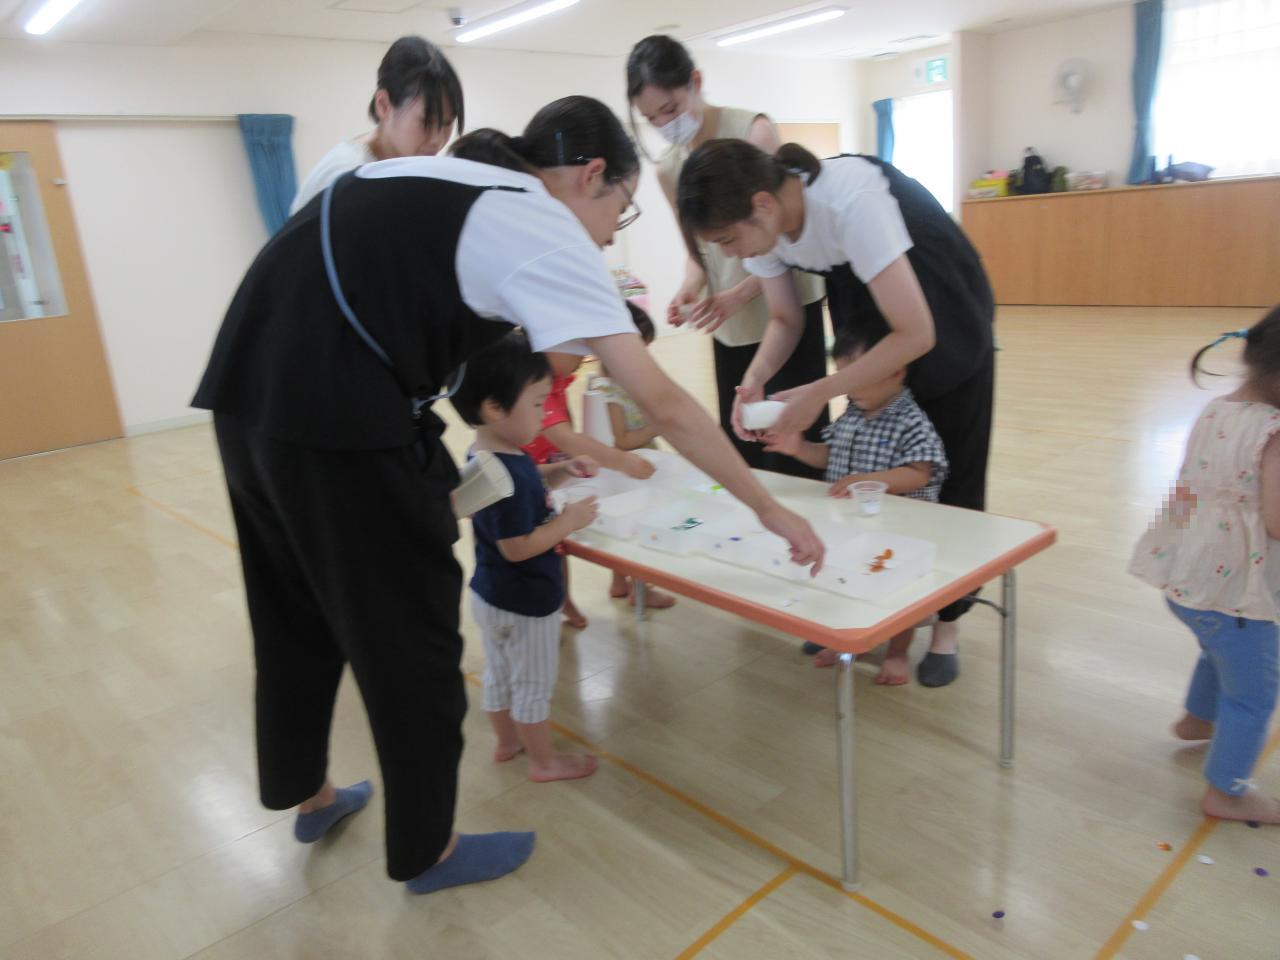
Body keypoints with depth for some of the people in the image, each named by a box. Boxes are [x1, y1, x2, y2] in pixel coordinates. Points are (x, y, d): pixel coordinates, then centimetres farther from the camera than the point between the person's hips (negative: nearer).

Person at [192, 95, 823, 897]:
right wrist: (769, 509, 2)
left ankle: (303, 790, 46)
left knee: (297, 610, 24)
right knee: (408, 633, 7)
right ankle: (427, 851, 26)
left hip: (249, 393, 9)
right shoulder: (547, 228, -4)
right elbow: (662, 402, -7)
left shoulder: (439, 174, 21)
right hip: (339, 419, -9)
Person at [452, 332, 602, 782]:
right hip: (524, 602, -9)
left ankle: (507, 741, 45)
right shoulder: (506, 473, -32)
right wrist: (568, 521, -21)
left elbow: (529, 484, 18)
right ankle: (544, 761, 28)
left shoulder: (490, 455, -1)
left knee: (499, 674, 25)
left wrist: (562, 470, 1)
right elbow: (517, 547, -31)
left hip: (492, 594, 10)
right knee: (534, 685, 10)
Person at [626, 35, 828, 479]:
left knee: (793, 453, -5)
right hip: (729, 327, 5)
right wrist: (690, 288, -10)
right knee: (740, 453, 7)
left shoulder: (753, 131, -11)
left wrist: (737, 295, -27)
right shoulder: (668, 170, 5)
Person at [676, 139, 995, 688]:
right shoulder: (762, 220, -18)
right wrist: (756, 378, -22)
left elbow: (917, 334, -36)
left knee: (948, 472, 1)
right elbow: (786, 320, -4)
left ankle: (946, 624, 13)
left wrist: (820, 393, -36)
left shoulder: (851, 201, -38)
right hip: (866, 311, 6)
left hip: (945, 320, -5)